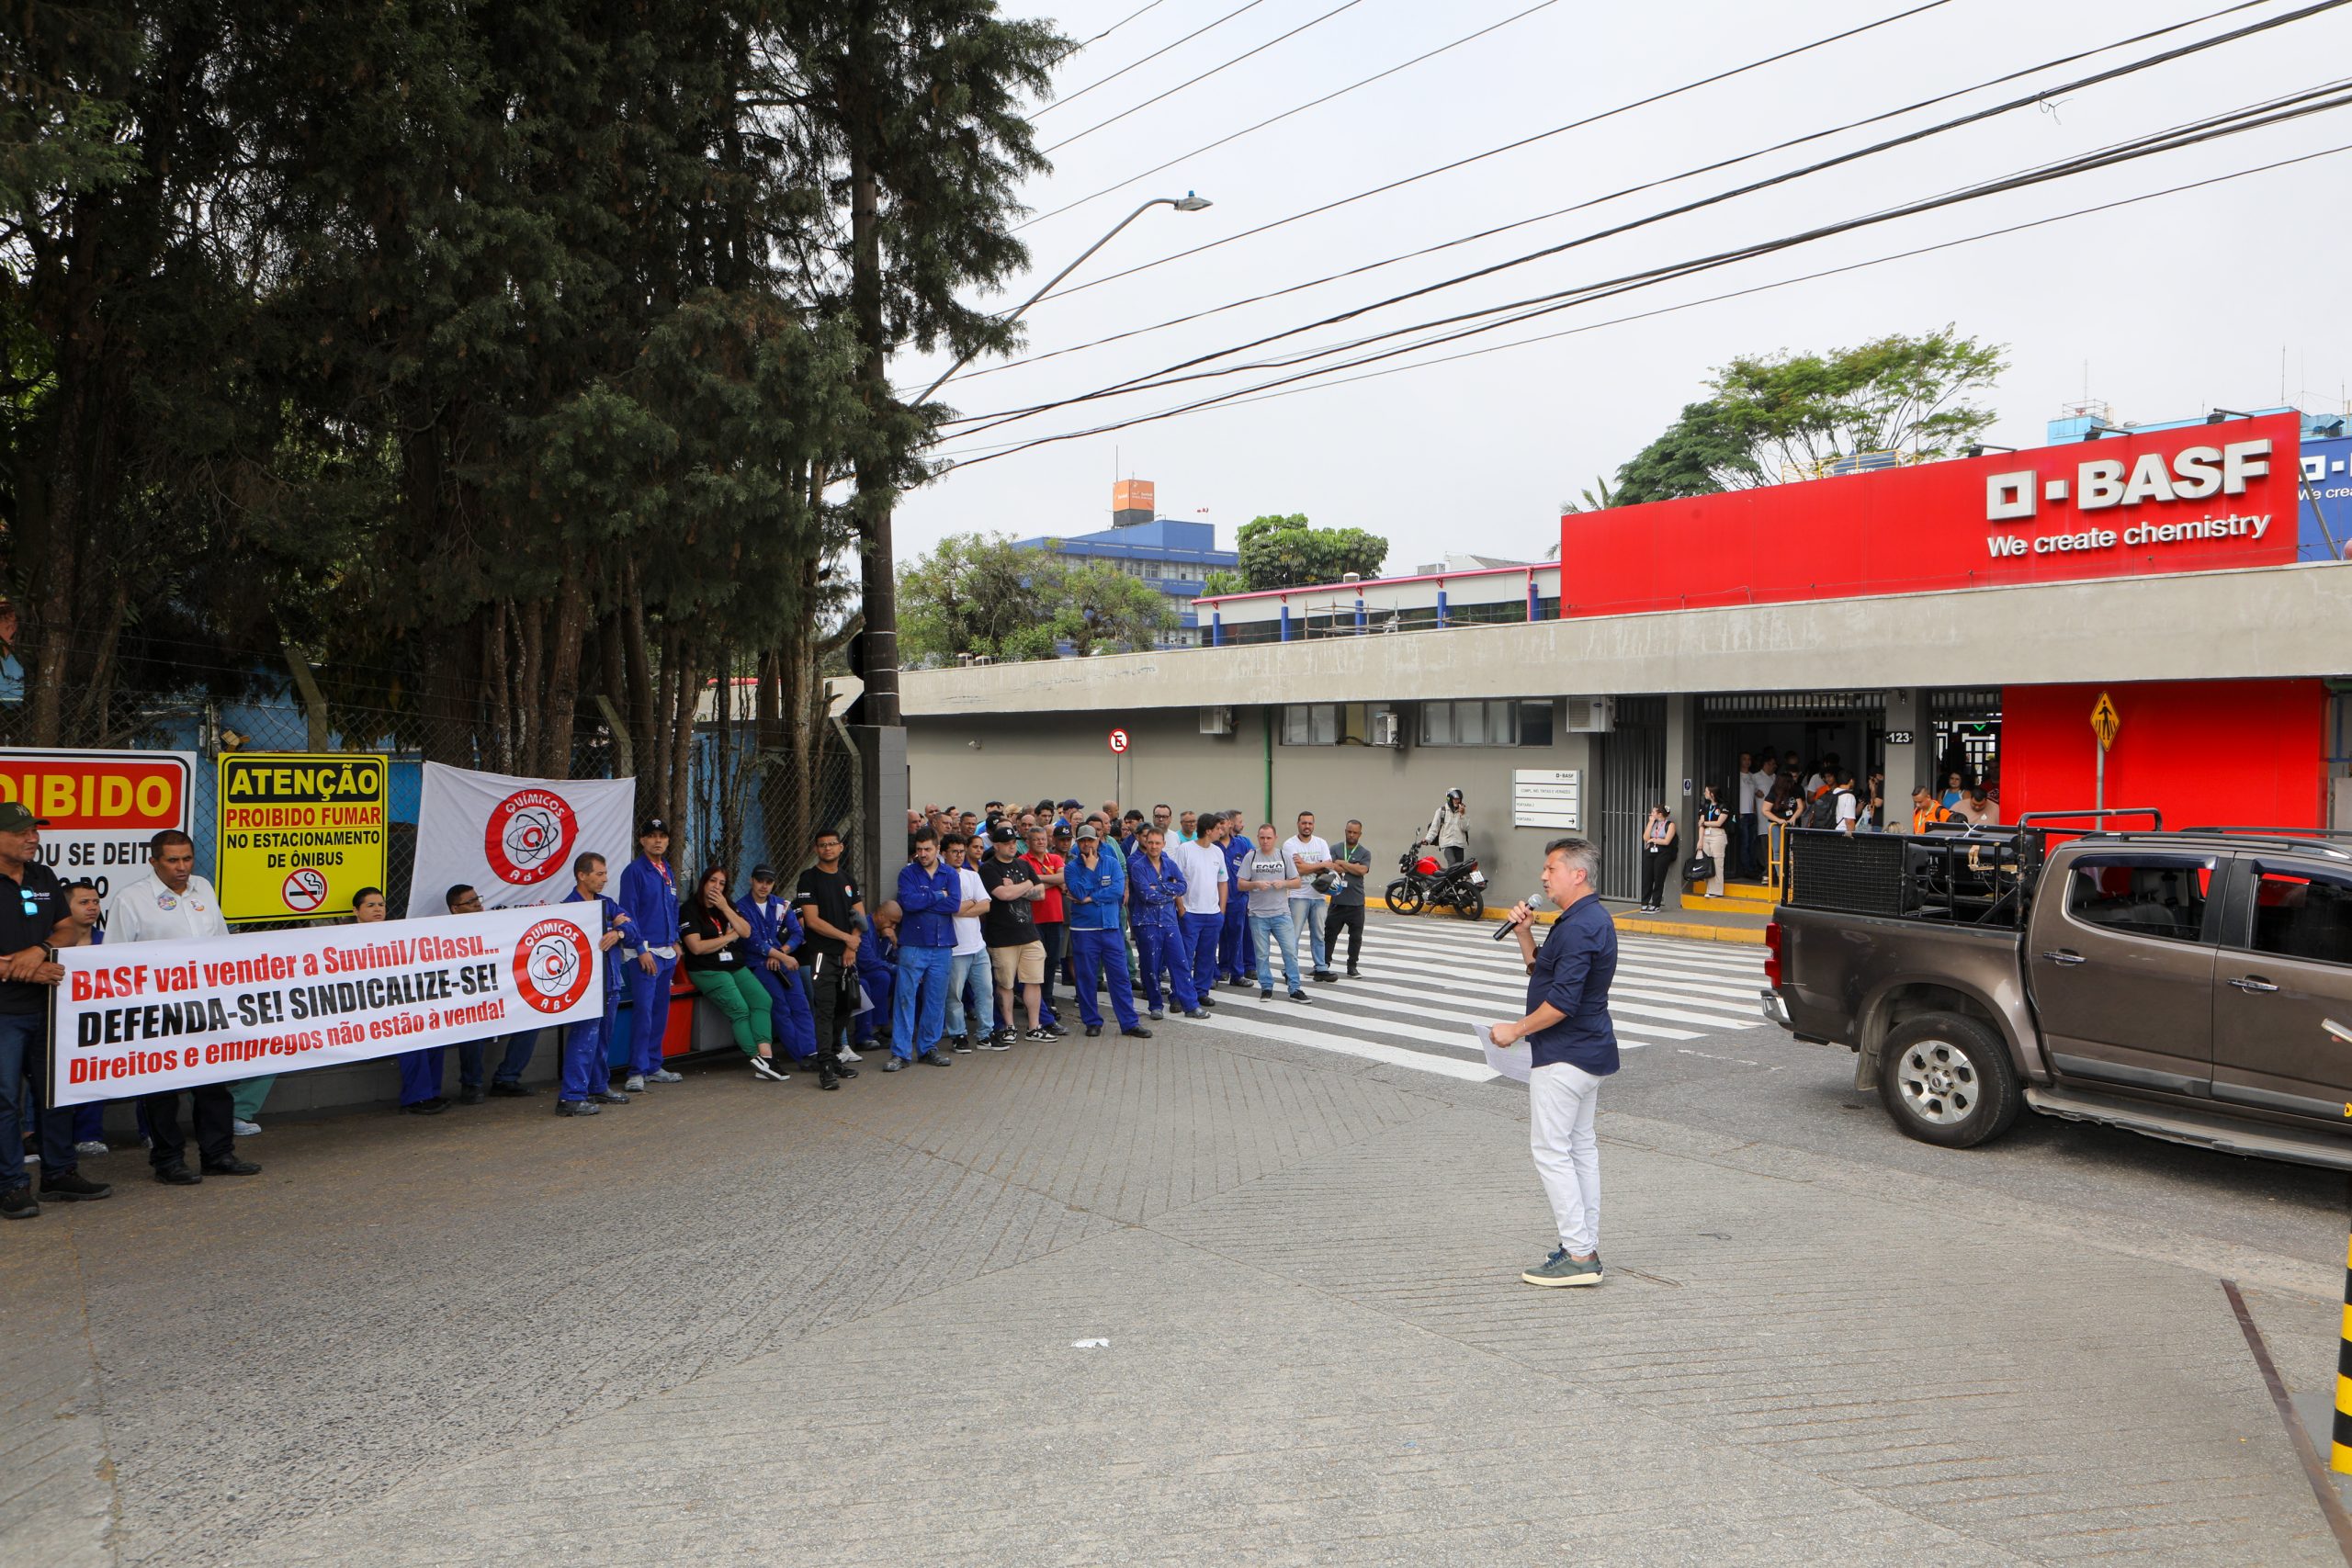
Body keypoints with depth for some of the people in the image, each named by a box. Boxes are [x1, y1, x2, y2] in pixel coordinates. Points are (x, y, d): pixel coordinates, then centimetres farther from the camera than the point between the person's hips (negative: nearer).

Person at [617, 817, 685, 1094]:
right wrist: (641, 949, -16)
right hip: (646, 952, -8)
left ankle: (653, 1066, 19)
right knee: (643, 1011, -10)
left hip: (668, 952, 8)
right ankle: (637, 1072, -6)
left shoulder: (669, 872, 15)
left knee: (661, 1010, 11)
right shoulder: (634, 871, -8)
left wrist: (675, 942, 15)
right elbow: (628, 913, -12)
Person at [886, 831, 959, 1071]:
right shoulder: (908, 873, 2)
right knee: (905, 998, -4)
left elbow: (955, 904, -9)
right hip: (912, 945, -2)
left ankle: (928, 1048, 18)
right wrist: (938, 895, -7)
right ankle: (900, 1052, 0)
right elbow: (908, 901, -15)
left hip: (942, 946, 2)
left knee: (936, 1000, 7)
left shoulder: (950, 875, 7)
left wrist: (921, 902, -10)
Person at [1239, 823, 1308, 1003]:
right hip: (1258, 914, 0)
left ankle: (1295, 989, 4)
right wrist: (1256, 884, -18)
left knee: (1290, 950, -3)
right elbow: (1240, 885, 0)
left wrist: (1283, 883, -13)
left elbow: (1297, 882, 6)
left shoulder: (1284, 856, 5)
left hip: (1281, 913, 0)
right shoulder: (1251, 857, 2)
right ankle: (1266, 988, 18)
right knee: (1261, 954, 6)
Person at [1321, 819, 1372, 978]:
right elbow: (1329, 866, -11)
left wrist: (1341, 863, -8)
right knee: (1330, 934, 6)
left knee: (1356, 936, 4)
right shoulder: (1335, 849, 6)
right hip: (1337, 901, 0)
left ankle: (1352, 967, 16)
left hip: (1356, 902, 0)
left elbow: (1363, 870, -12)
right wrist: (1353, 868, -15)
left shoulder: (1365, 853, 5)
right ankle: (1325, 964, 17)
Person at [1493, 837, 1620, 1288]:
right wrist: (1524, 933, 4)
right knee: (1580, 1146, 15)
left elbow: (1562, 1002, -26)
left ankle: (1577, 1255, -3)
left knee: (1550, 1149, -5)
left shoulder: (1579, 928, -22)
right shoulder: (1591, 919, 13)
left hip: (1564, 1056, -11)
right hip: (1589, 1050, 11)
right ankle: (1586, 1246, 22)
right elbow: (1540, 971, 19)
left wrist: (1516, 1030, -15)